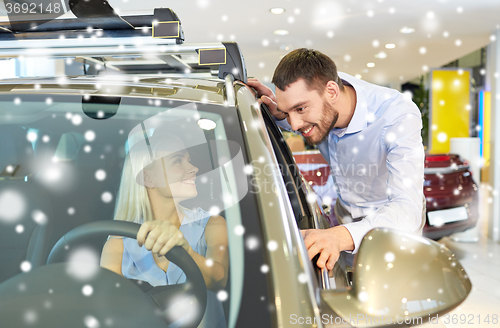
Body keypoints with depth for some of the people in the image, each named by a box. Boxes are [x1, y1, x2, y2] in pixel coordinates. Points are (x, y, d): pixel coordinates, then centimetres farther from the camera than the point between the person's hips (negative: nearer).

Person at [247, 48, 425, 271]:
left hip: (391, 217, -4)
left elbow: (407, 210, -49)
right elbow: (297, 123, 6)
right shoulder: (310, 93, -22)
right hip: (345, 211, 4)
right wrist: (279, 114, -20)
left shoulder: (400, 117, -39)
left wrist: (343, 236, -68)